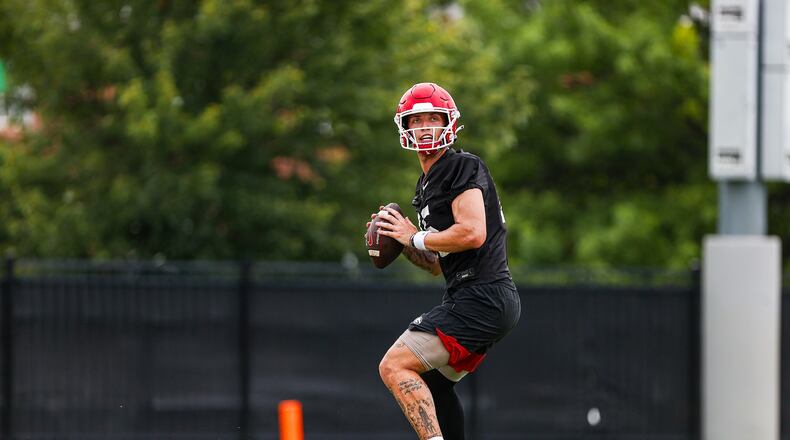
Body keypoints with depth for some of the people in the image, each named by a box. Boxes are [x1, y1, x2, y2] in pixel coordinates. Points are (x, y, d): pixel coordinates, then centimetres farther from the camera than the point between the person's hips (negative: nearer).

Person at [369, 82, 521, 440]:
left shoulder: (463, 168, -8)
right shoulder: (427, 185, 21)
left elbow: (472, 233, -21)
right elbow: (438, 265, 26)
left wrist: (415, 237, -8)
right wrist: (399, 242, 9)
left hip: (483, 298, -11)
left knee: (394, 367, -16)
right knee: (430, 382, 25)